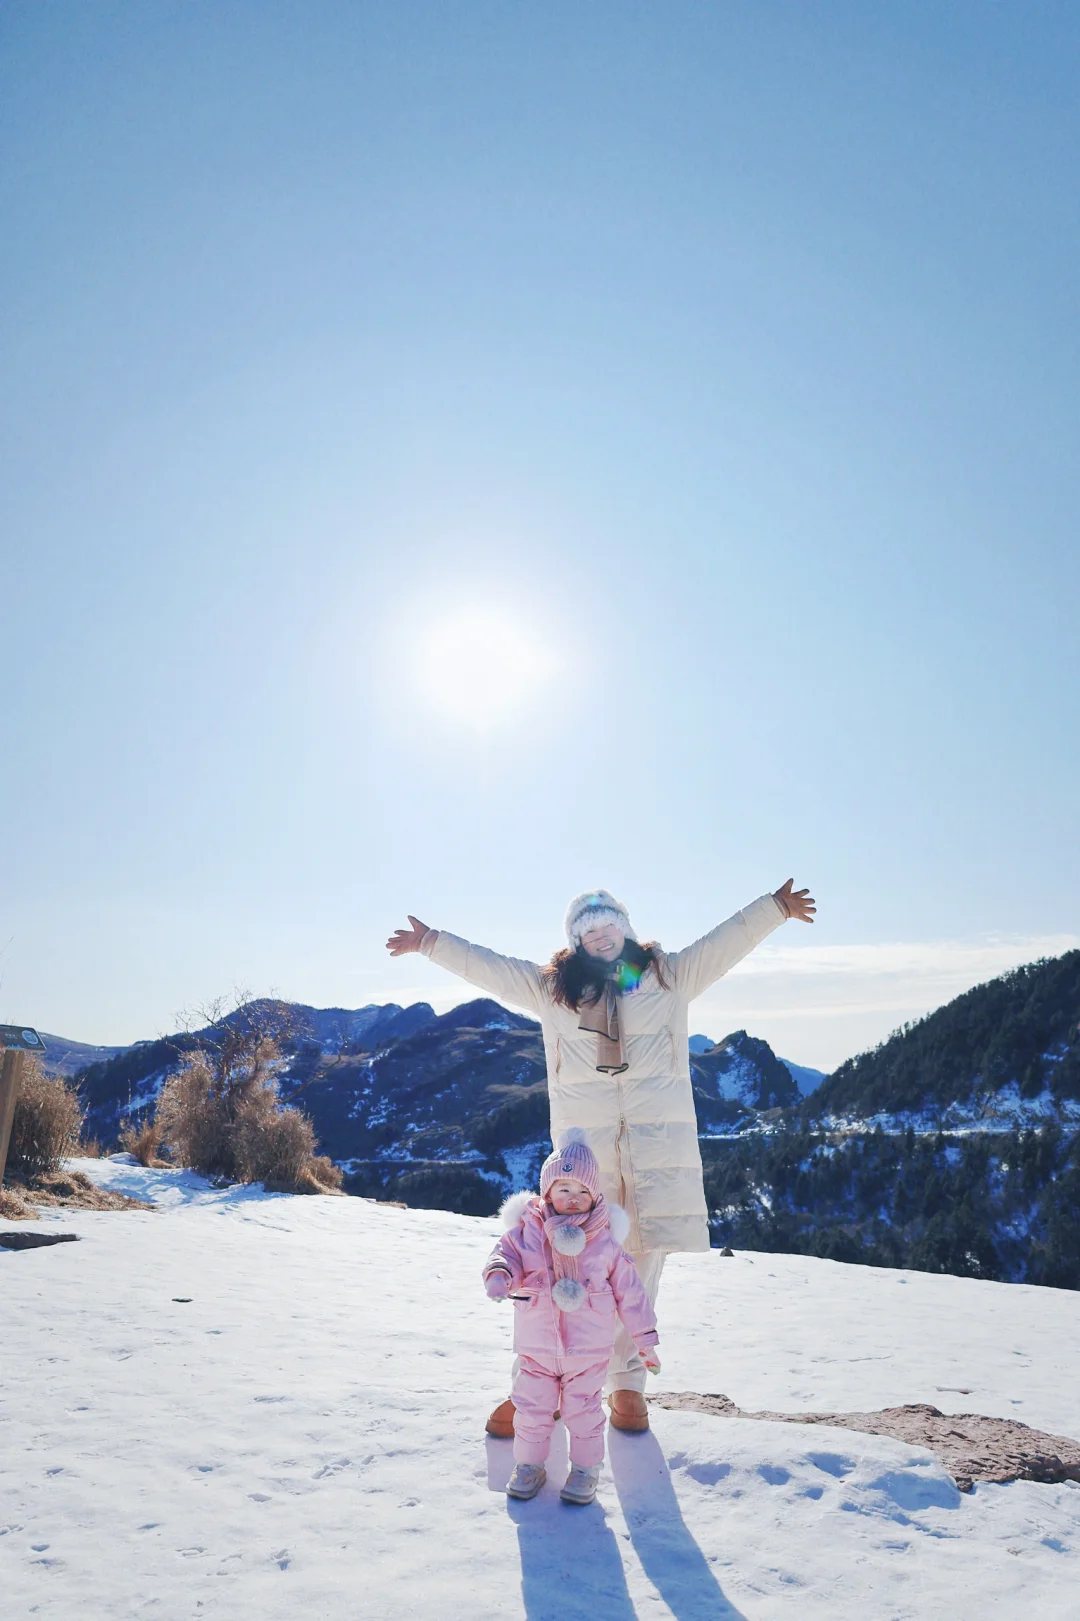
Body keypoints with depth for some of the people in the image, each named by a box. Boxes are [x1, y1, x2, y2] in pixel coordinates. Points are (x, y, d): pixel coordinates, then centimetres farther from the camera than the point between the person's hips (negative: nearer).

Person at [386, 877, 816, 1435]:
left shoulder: (669, 975, 11)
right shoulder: (552, 985, 11)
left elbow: (726, 942, 10)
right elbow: (486, 966, 15)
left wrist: (775, 906, 2)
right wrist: (431, 942, 14)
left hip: (658, 1139, 1)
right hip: (583, 1142, 0)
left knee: (641, 1265, 7)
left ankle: (626, 1384, 23)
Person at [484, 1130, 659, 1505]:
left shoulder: (605, 1240, -6)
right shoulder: (527, 1230, -6)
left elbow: (629, 1291, 1)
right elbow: (506, 1253, -16)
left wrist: (645, 1340, 4)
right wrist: (498, 1274, -41)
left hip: (588, 1349, -1)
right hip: (535, 1349, 1)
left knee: (583, 1410, 8)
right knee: (531, 1408, 10)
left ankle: (585, 1468, 30)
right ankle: (529, 1464, 32)